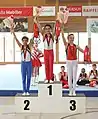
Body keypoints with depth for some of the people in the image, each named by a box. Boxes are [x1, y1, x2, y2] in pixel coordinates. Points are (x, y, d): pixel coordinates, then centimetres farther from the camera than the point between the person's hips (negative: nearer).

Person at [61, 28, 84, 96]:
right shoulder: (66, 44, 1)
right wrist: (62, 32, -29)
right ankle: (70, 91, 11)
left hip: (75, 61, 1)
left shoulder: (76, 46, 5)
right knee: (69, 77, 3)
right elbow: (63, 39, -16)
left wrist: (78, 48, -12)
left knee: (74, 77, 3)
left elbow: (83, 51, 6)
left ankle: (74, 91, 9)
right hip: (69, 62, -1)